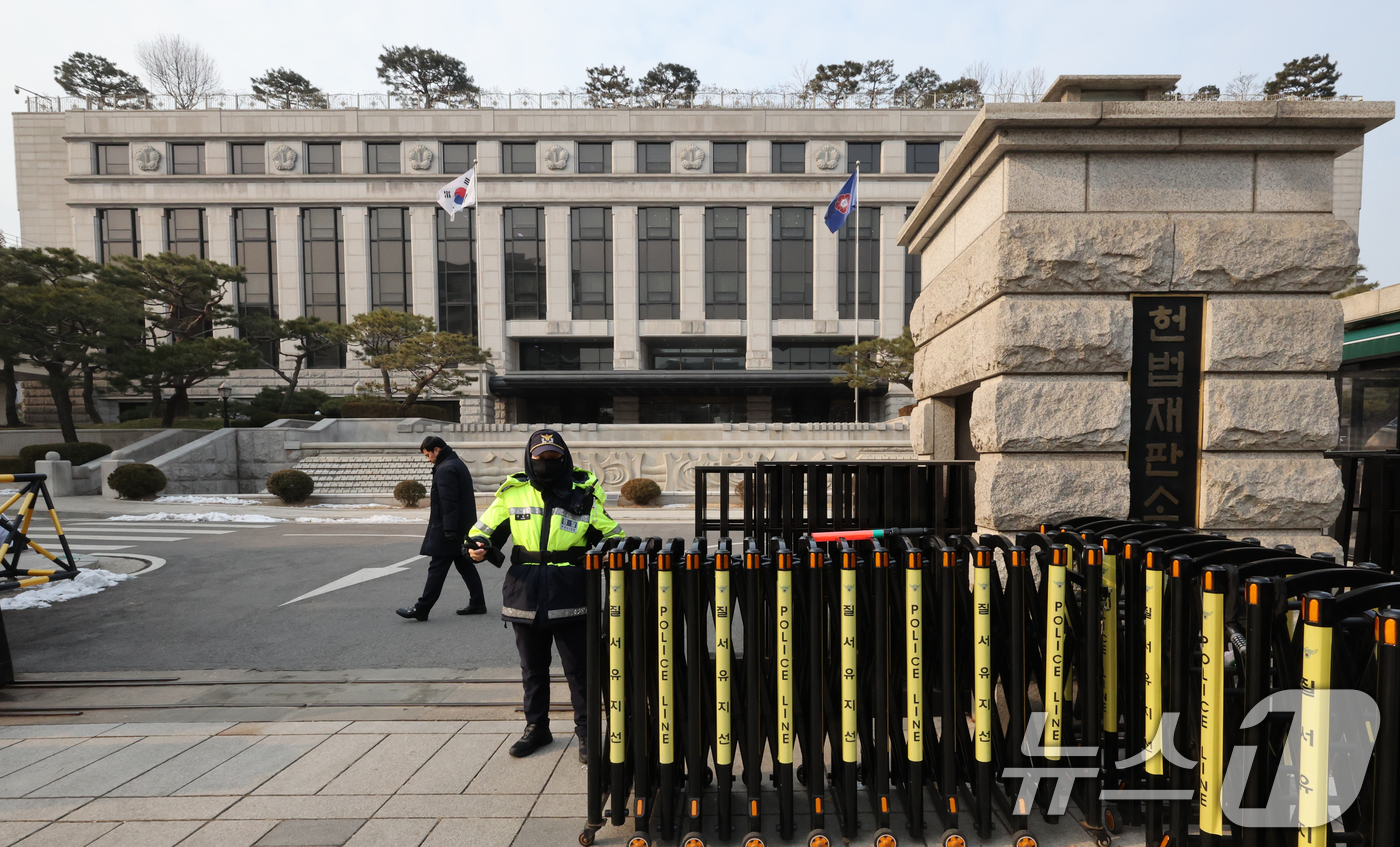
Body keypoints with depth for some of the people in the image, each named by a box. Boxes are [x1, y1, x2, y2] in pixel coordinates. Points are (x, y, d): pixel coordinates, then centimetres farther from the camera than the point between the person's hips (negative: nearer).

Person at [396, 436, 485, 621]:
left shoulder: (445, 469, -16)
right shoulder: (458, 464, 17)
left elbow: (449, 502, -23)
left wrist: (449, 529, -24)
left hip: (446, 529, -10)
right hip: (463, 527, 10)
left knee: (437, 568, -4)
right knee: (465, 564, 13)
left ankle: (421, 609, 3)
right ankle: (477, 603, 17)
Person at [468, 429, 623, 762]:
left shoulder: (584, 493, 0)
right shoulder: (513, 493, 4)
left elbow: (610, 532, 7)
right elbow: (486, 528, 13)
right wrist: (478, 544, -8)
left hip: (570, 596, -2)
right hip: (525, 594, 3)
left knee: (578, 667, 6)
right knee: (532, 668, 18)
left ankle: (586, 731, 22)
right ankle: (536, 727, 36)